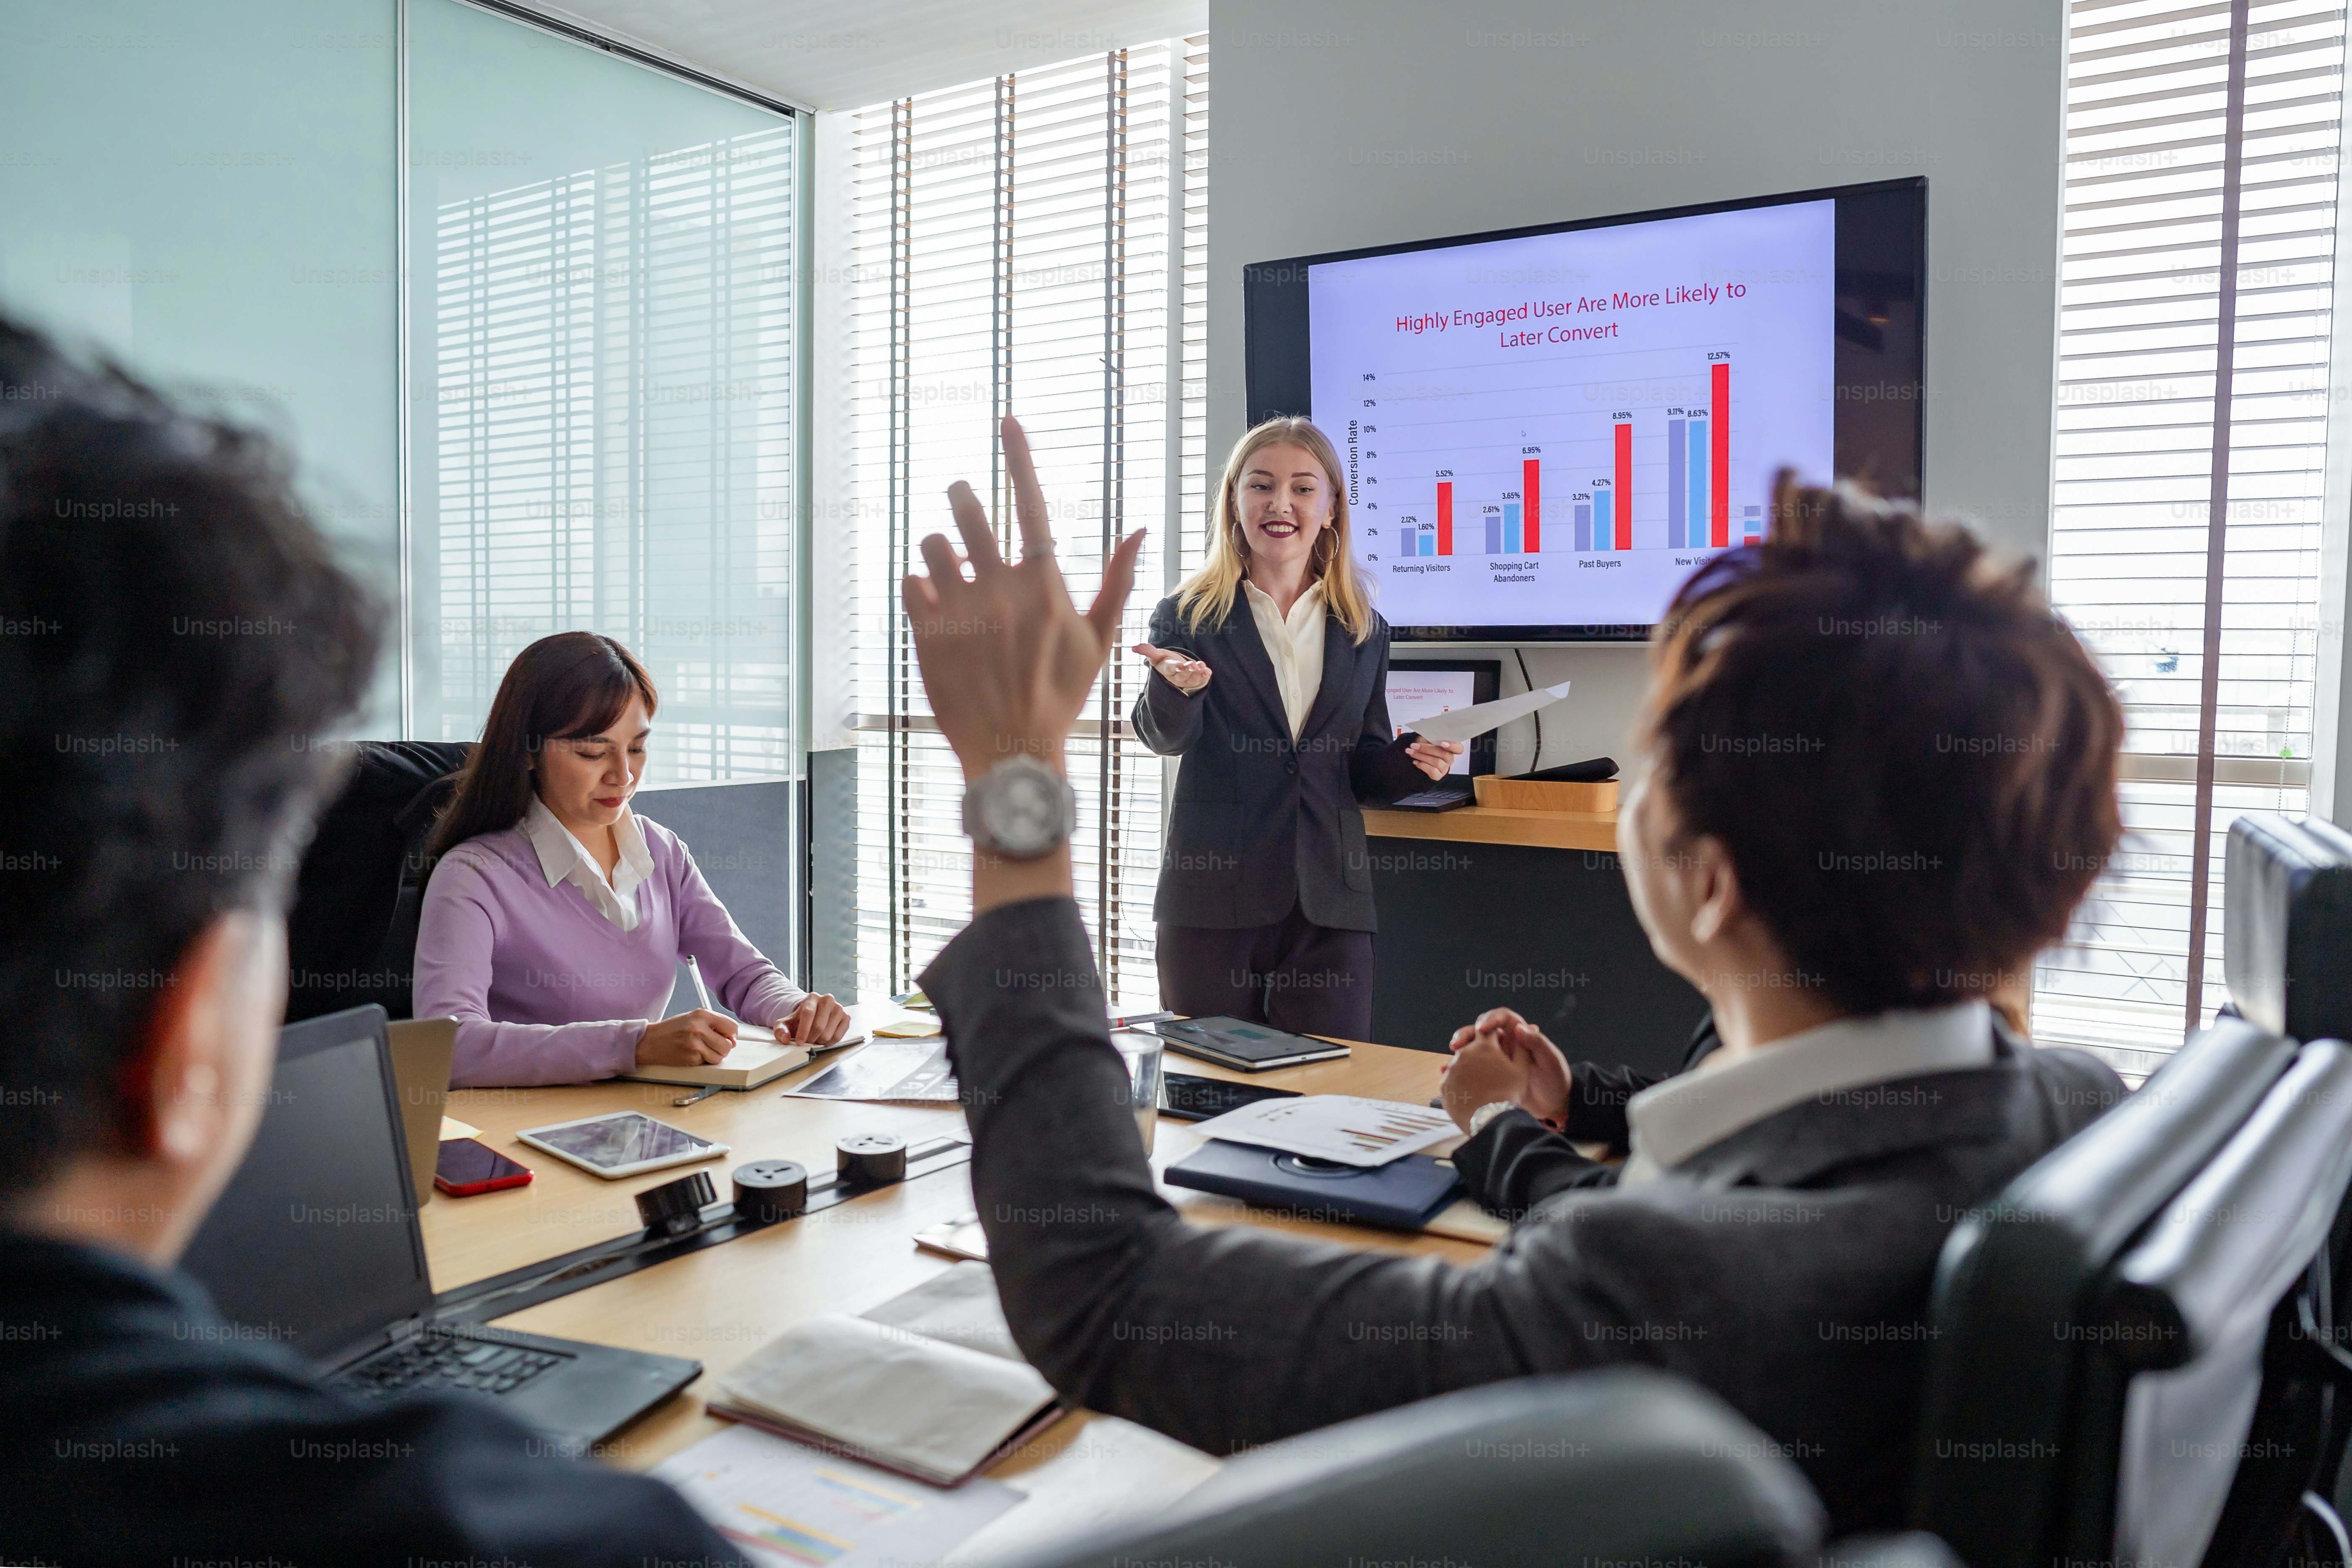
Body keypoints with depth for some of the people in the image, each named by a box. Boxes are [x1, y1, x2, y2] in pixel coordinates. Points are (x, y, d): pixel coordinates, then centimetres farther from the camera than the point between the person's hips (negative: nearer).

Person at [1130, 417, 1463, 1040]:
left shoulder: (1364, 631, 11)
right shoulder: (1188, 617, 3)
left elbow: (1364, 771, 16)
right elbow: (1164, 737, -12)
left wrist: (1413, 761, -5)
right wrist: (1177, 689, -34)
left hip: (1329, 905, 2)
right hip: (1214, 901, -2)